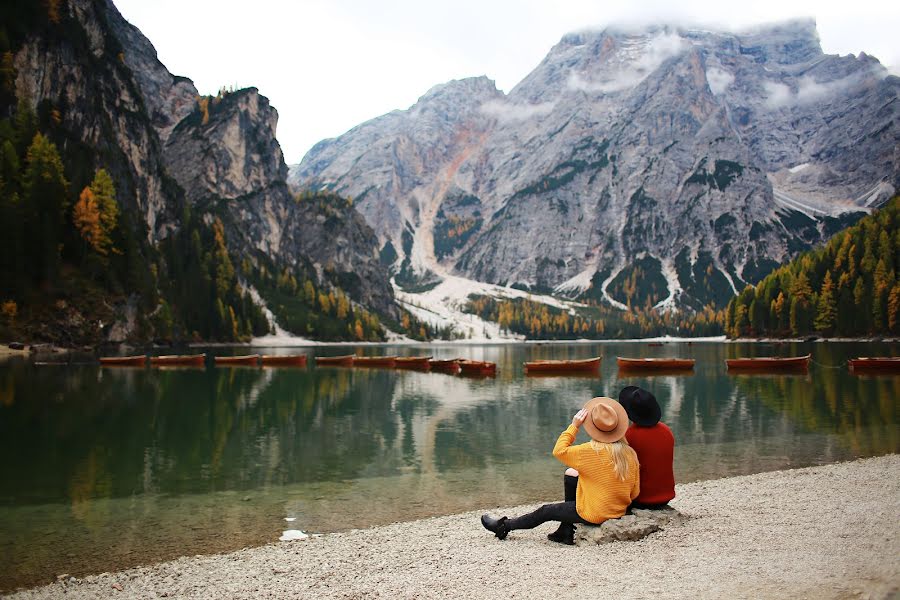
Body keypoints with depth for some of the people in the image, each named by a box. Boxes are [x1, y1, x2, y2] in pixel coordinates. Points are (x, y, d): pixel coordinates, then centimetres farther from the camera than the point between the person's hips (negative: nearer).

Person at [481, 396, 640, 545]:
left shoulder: (591, 451, -21)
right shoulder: (630, 454, -6)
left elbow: (559, 451, -10)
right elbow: (634, 492, -1)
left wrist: (574, 426, -6)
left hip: (595, 513, -6)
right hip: (620, 511, 6)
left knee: (546, 511, 13)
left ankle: (504, 526, 31)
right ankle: (566, 532, 26)